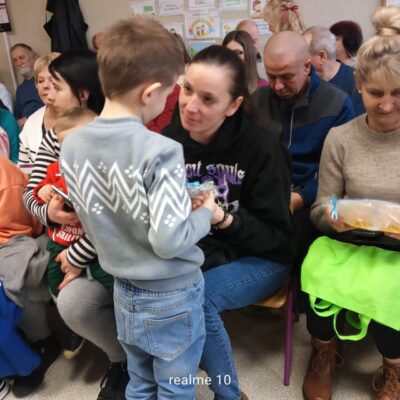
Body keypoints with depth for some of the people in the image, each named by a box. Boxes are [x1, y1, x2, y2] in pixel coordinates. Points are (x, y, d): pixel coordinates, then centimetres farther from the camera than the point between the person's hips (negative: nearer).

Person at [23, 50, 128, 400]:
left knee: (73, 303, -25)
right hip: (68, 239, 7)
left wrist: (77, 256, -17)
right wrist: (48, 212, -18)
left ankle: (128, 360, 7)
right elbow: (30, 193, 6)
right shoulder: (55, 135, 7)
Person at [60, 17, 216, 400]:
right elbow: (169, 241, -26)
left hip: (125, 292, 5)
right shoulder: (159, 151, -27)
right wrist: (206, 213, -8)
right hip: (172, 297, -5)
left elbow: (91, 224, 3)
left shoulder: (72, 146, -7)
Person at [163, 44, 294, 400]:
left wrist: (224, 219, -33)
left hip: (259, 258, -3)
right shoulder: (170, 139, -6)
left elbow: (277, 234, -16)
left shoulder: (261, 146, -19)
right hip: (194, 252, 4)